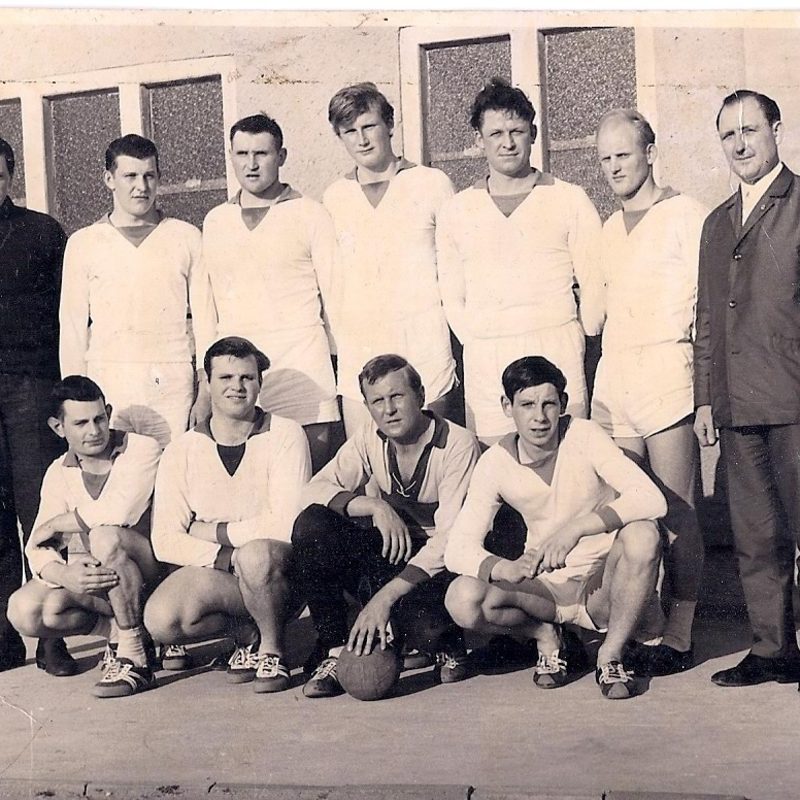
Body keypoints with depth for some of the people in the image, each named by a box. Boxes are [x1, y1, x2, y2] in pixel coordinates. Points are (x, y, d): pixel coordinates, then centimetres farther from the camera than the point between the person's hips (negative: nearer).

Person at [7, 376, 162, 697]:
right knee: (24, 610, -17)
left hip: (155, 572, -5)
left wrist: (55, 524, -13)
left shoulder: (142, 450, -11)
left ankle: (135, 657, -24)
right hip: (99, 584, 6)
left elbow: (117, 512, -29)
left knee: (105, 536, -34)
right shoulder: (58, 474, 5)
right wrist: (65, 577, -27)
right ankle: (128, 629, -3)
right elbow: (38, 548, -3)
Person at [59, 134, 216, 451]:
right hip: (106, 388, 1)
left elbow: (205, 318, 9)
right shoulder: (83, 243, 11)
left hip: (172, 388, 0)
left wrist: (206, 394, 1)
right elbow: (72, 327, 10)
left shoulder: (186, 238, 10)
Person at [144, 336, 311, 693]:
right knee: (160, 620, -26)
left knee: (256, 555, -37)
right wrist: (227, 557, -20)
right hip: (212, 571, 3)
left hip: (279, 569, -3)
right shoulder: (181, 451, 1)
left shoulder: (285, 436, -7)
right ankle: (246, 632, 4)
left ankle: (272, 647, -8)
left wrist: (212, 532, -10)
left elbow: (286, 525, -18)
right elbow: (165, 541, -6)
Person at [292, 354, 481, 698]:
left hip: (435, 566, -4)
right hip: (386, 555, 4)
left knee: (422, 626, -37)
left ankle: (448, 644, 4)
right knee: (310, 526, -22)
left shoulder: (458, 444, -15)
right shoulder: (369, 438, 0)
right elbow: (314, 491, -9)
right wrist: (373, 506, -27)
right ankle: (333, 650, -10)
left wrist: (384, 597, -29)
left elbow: (451, 539, -21)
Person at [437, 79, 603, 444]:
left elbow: (594, 284, 7)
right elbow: (452, 298, 14)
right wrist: (482, 345, 5)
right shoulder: (456, 211, 12)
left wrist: (576, 342, 6)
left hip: (557, 355, -1)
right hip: (484, 364, 2)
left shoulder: (570, 200, 6)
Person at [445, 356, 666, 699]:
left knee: (642, 535, -33)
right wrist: (509, 569, -32)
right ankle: (549, 639, 4)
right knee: (463, 599, -26)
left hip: (603, 585, -1)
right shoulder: (496, 463, -8)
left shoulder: (583, 436, -14)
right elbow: (458, 549, -11)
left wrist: (576, 528, -38)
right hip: (547, 587, 1)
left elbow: (652, 499, -26)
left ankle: (612, 653, -11)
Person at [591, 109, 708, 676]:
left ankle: (678, 639, 4)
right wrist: (586, 386, 17)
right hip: (613, 377, 6)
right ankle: (648, 633, 10)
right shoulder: (610, 230, 20)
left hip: (666, 373, -6)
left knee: (676, 515, -3)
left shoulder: (686, 216, 0)